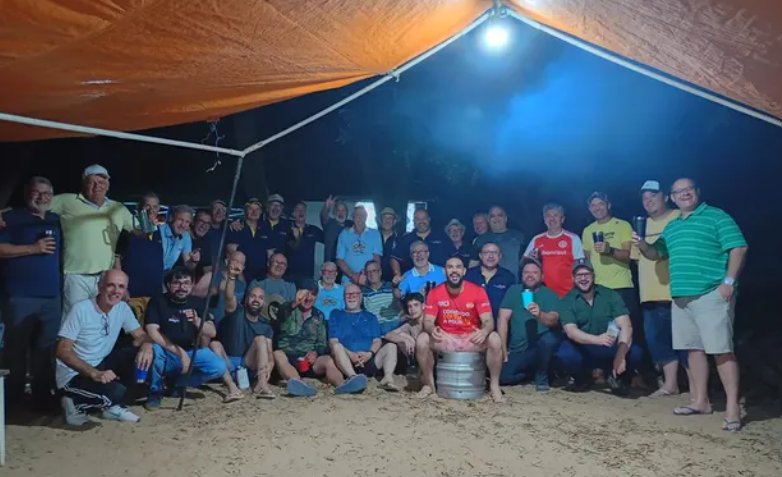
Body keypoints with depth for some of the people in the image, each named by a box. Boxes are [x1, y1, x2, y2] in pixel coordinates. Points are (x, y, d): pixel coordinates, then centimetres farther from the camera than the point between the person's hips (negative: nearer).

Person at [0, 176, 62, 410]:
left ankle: (42, 396, 16)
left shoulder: (56, 221, 17)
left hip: (51, 296, 5)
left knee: (46, 350, 7)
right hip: (20, 296, -4)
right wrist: (32, 248, -15)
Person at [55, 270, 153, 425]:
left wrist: (147, 345, -26)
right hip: (73, 375, -7)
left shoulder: (123, 308, -2)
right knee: (117, 391, -30)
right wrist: (94, 373, -32)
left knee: (140, 352, -14)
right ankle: (76, 403, 1)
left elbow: (140, 335, 1)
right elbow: (63, 351, -20)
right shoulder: (81, 310, -19)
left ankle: (114, 406, 1)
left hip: (100, 366, 7)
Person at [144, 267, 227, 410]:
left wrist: (198, 321, -27)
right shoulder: (158, 301, -10)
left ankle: (179, 383, 7)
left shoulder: (197, 303, 0)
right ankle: (155, 390, -7)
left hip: (192, 352, 3)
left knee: (219, 367, -20)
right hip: (166, 354, -3)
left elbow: (212, 333, -5)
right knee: (153, 350, -36)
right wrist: (180, 352, -28)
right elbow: (153, 333, -22)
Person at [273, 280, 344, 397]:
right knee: (277, 354, -35)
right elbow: (281, 316, -17)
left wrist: (315, 352, -9)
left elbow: (322, 343, 15)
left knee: (328, 360, -28)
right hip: (288, 357, -2)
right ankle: (301, 385, -60)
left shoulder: (319, 316, 18)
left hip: (308, 359, 2)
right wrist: (295, 303, -38)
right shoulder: (288, 310, 8)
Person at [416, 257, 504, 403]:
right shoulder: (435, 293, -7)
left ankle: (494, 386, -8)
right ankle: (429, 384, -3)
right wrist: (432, 329, -35)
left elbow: (488, 321, -14)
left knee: (495, 340, -29)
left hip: (471, 339, -1)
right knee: (422, 340, -26)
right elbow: (428, 321, -8)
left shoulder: (477, 291, -11)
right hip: (445, 339, 1)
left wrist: (484, 331, -40)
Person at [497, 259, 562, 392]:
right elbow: (503, 319, -1)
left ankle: (542, 378, -6)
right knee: (502, 377, -19)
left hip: (540, 347, -2)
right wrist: (503, 349, -8)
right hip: (516, 350, 2)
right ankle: (531, 372, 15)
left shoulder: (549, 294, -2)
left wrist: (539, 314, -43)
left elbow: (554, 320, -20)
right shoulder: (513, 291, 4)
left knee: (549, 339, -35)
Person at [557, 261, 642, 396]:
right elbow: (571, 331, -18)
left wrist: (621, 354, -29)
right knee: (564, 353, -34)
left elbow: (626, 326, -13)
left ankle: (615, 377, 6)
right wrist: (597, 339, -37)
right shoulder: (567, 301, -5)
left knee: (634, 352, -29)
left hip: (609, 349, 1)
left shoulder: (610, 295, -3)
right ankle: (579, 378, 3)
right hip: (581, 350, -1)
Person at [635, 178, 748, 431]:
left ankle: (733, 408, -5)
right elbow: (656, 253, 26)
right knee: (694, 349, 11)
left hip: (711, 295, -7)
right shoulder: (671, 227, 19)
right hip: (682, 297, 7)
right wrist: (642, 245, 3)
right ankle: (701, 401, 20)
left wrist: (729, 281, -16)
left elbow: (738, 247, -7)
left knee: (721, 350, -9)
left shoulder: (716, 216, 0)